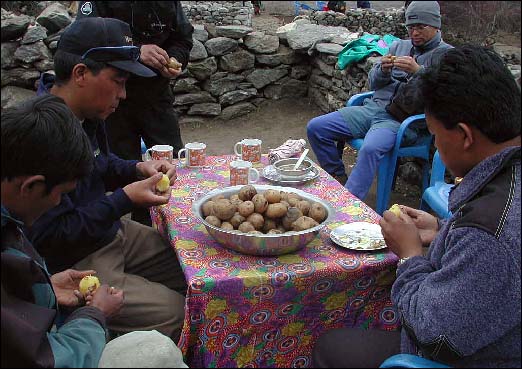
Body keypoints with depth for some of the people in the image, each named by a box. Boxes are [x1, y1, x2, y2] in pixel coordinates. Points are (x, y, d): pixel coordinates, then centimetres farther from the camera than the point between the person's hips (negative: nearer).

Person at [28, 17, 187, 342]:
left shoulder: (87, 115, 0)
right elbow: (48, 235, -27)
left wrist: (137, 169, -2)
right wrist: (125, 200, -26)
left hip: (111, 234, 10)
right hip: (70, 265, -9)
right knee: (171, 311, -17)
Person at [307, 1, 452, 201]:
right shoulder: (399, 46, 21)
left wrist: (418, 71, -20)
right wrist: (383, 70, -1)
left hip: (403, 120, -6)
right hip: (374, 108, 7)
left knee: (370, 149, -38)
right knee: (315, 128, -6)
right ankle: (339, 180, 8)